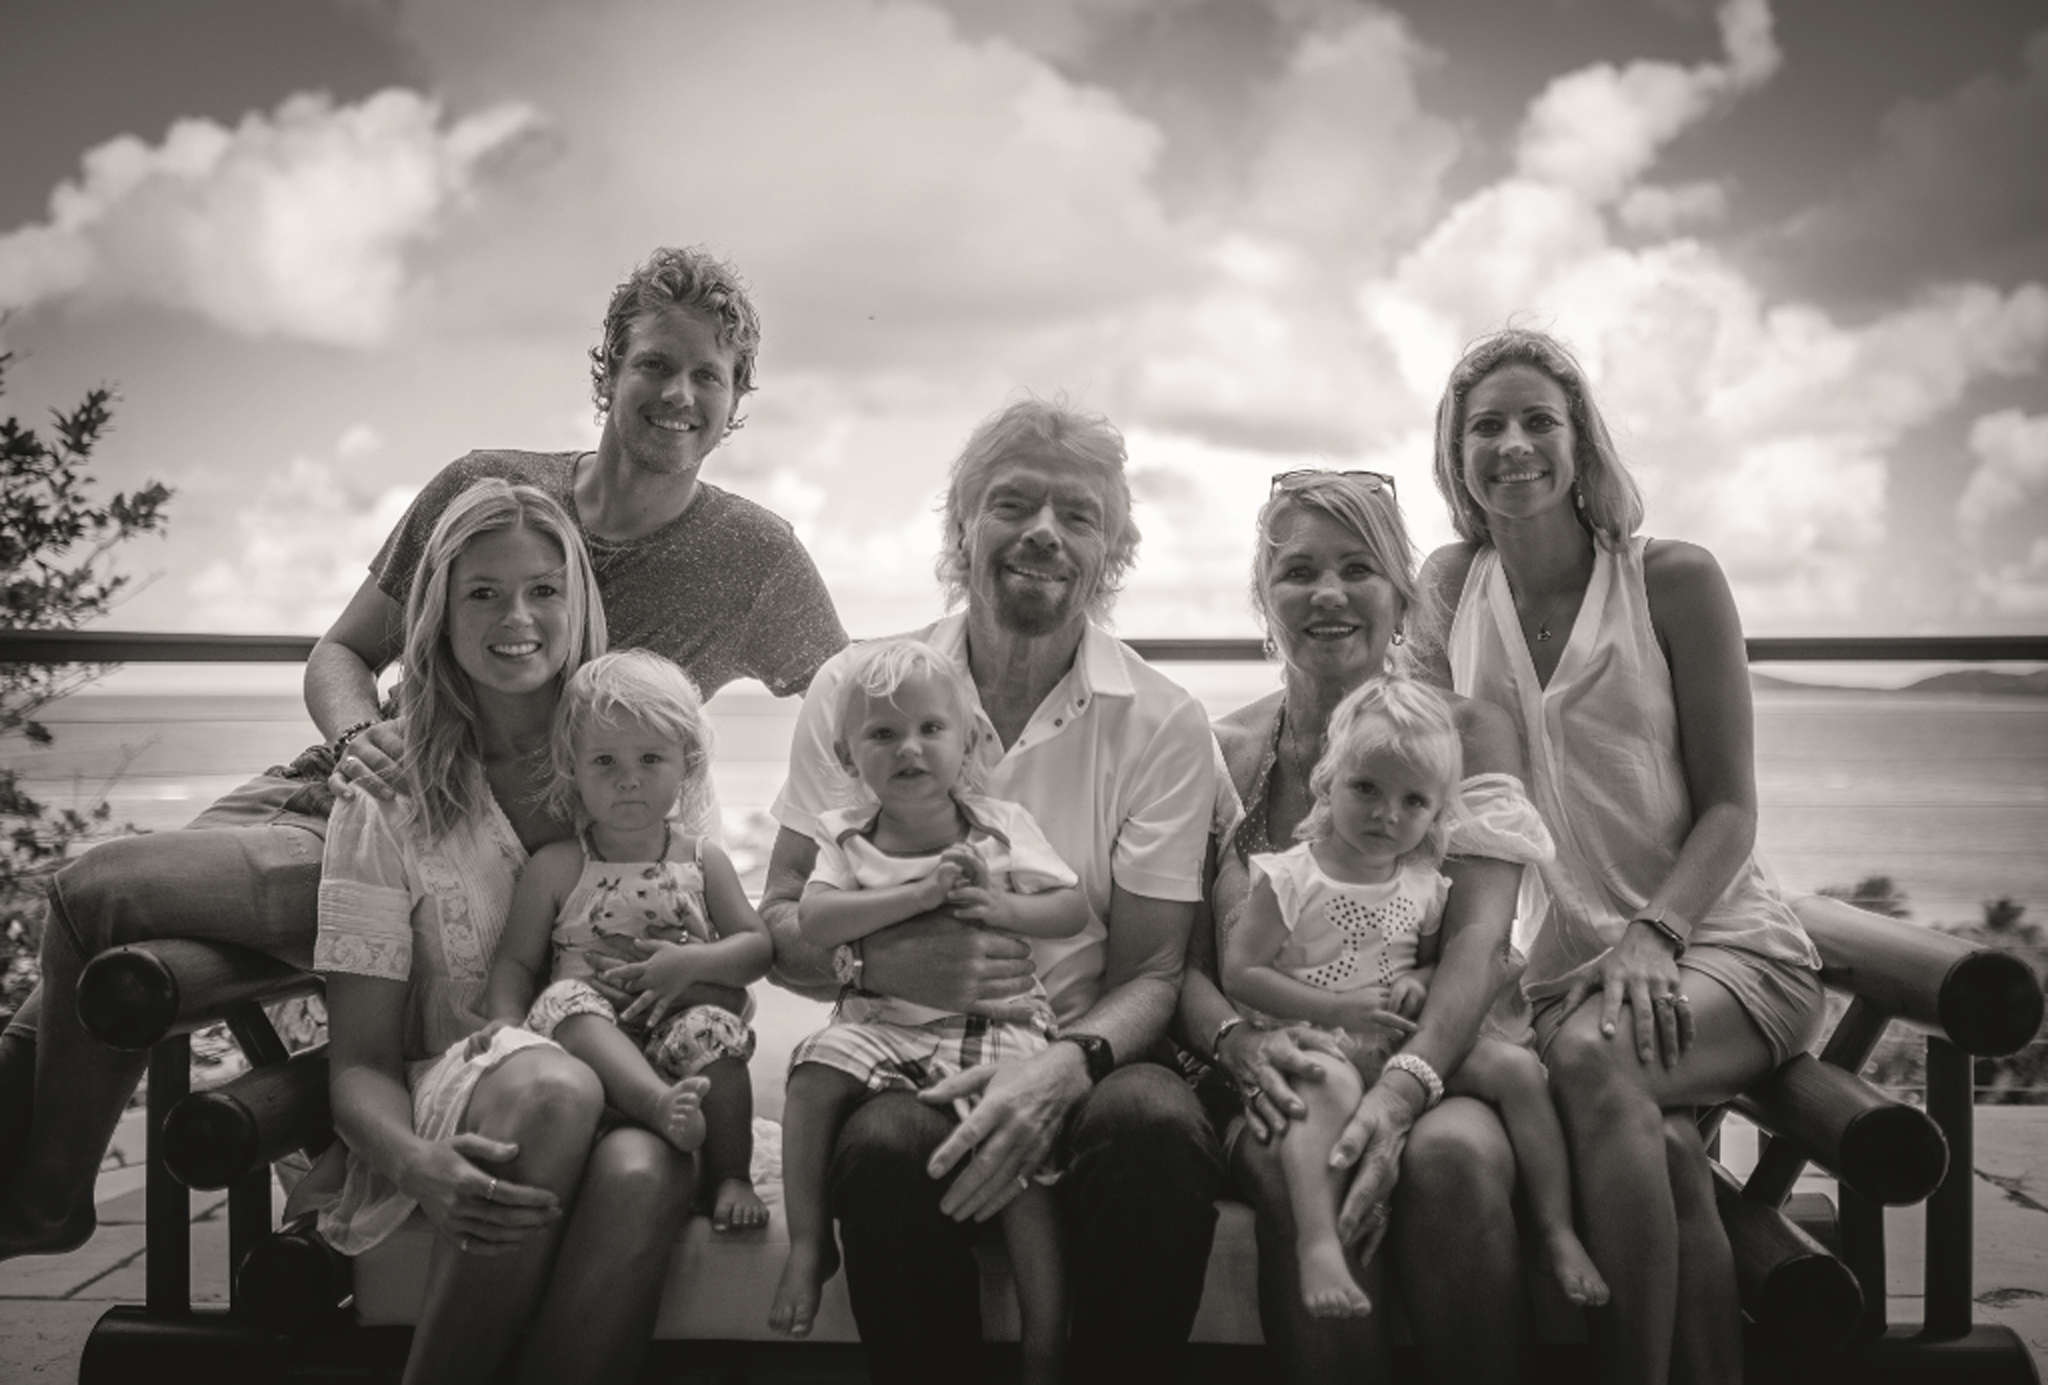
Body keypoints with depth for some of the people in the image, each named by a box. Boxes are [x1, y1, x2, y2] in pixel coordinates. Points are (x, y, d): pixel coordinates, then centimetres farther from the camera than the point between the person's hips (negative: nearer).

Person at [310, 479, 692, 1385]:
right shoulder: (388, 801, 3)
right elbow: (360, 1062, -1)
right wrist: (417, 1161, -24)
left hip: (629, 1101, 1)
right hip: (449, 1108, 0)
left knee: (640, 1171, -36)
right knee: (547, 1086, -36)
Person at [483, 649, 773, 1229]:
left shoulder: (702, 861, 13)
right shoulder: (554, 869, 10)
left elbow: (758, 947, 7)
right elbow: (516, 963, 8)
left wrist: (691, 963, -12)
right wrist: (507, 1033, -11)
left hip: (675, 1023, 1)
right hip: (590, 1043, -1)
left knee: (711, 1027, -31)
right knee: (566, 1000, -32)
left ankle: (730, 1178, -21)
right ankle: (662, 1103, -56)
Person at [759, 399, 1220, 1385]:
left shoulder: (1162, 723, 1)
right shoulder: (856, 690, 4)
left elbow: (1150, 974, -2)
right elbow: (780, 926, 4)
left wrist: (1066, 1067, -23)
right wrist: (882, 960, -18)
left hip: (1084, 1057, 0)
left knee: (1161, 1128, -33)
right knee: (889, 1146, -34)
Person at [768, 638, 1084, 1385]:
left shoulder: (1003, 826, 6)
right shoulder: (846, 837, 5)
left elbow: (1073, 908, 2)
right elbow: (815, 920, -13)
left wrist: (1004, 909, -18)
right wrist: (919, 893, -22)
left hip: (996, 1019, -1)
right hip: (881, 1022, 2)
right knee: (814, 1077, -27)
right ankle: (808, 1240, -8)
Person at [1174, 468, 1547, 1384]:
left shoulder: (1467, 733, 7)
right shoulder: (1221, 752, 10)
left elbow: (1478, 941, -7)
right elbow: (1179, 962, 3)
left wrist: (1403, 1087, -25)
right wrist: (1241, 1043, -22)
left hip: (1433, 1062, 0)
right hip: (1277, 1076, 0)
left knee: (1453, 1153, -34)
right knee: (1295, 1163, -34)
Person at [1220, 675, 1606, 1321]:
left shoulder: (1425, 886, 9)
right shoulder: (1289, 878, -5)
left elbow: (1438, 960, 25)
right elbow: (1240, 973, -9)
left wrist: (1421, 984, -2)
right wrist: (1337, 1008, -17)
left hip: (1409, 1045, 5)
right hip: (1319, 1042, -5)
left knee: (1517, 1066, -13)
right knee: (1331, 1086, -40)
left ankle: (1558, 1233, -8)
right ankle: (1319, 1245, -49)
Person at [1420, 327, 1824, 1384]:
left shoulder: (1674, 579, 0)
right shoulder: (1450, 585, 9)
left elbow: (1729, 807, -1)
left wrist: (1650, 936, -18)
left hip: (1715, 942, -2)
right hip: (1549, 968, 2)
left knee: (1592, 1059, -34)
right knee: (1653, 1141, -30)